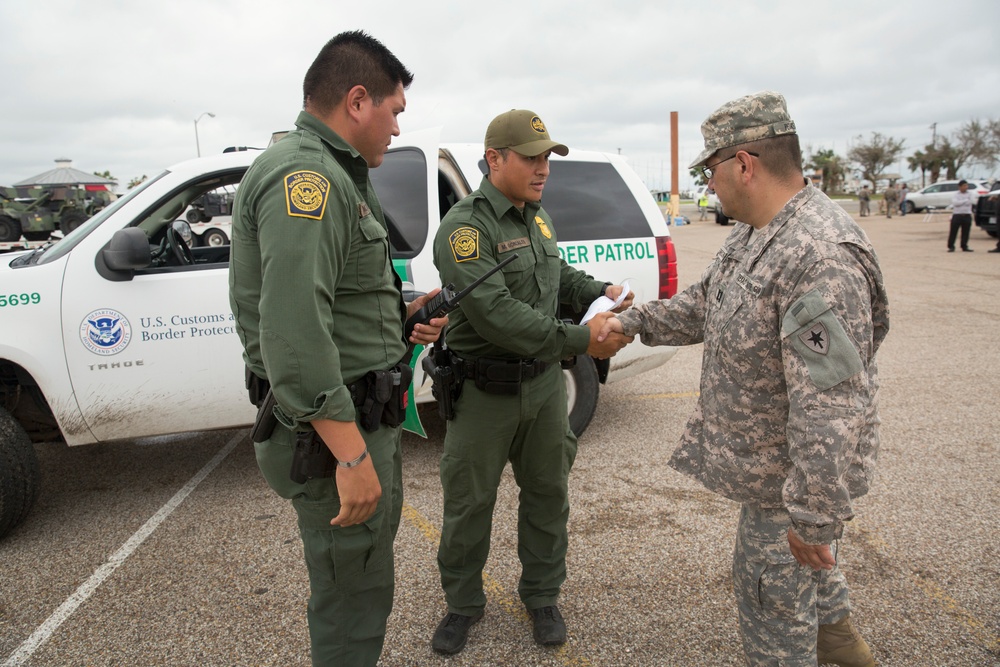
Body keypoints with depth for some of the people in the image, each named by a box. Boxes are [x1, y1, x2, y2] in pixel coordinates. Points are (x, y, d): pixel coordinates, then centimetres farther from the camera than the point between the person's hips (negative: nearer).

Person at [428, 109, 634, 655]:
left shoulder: (538, 218, 8)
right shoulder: (465, 228, -18)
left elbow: (560, 275, 24)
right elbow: (496, 316, -28)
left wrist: (602, 293, 4)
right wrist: (580, 340, -26)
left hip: (543, 384, 7)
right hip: (484, 391, -6)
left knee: (547, 494, 17)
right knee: (468, 506, 10)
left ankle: (542, 596, 38)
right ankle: (463, 604, 33)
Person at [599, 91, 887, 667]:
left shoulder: (821, 256, -33)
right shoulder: (757, 234, 2)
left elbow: (830, 407, -34)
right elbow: (707, 304, 18)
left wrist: (814, 513, -30)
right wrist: (636, 321, 14)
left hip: (788, 470, -10)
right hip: (771, 452, 10)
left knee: (772, 588, 8)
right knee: (806, 555, 31)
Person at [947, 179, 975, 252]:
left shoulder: (970, 194, 9)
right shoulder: (955, 195, 3)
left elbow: (972, 202, -7)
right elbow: (955, 203, -14)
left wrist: (960, 202, -11)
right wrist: (966, 201, -8)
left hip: (967, 215, 2)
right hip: (957, 215, -2)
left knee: (966, 232, 5)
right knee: (953, 232, -3)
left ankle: (964, 247, 13)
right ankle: (951, 247, 3)